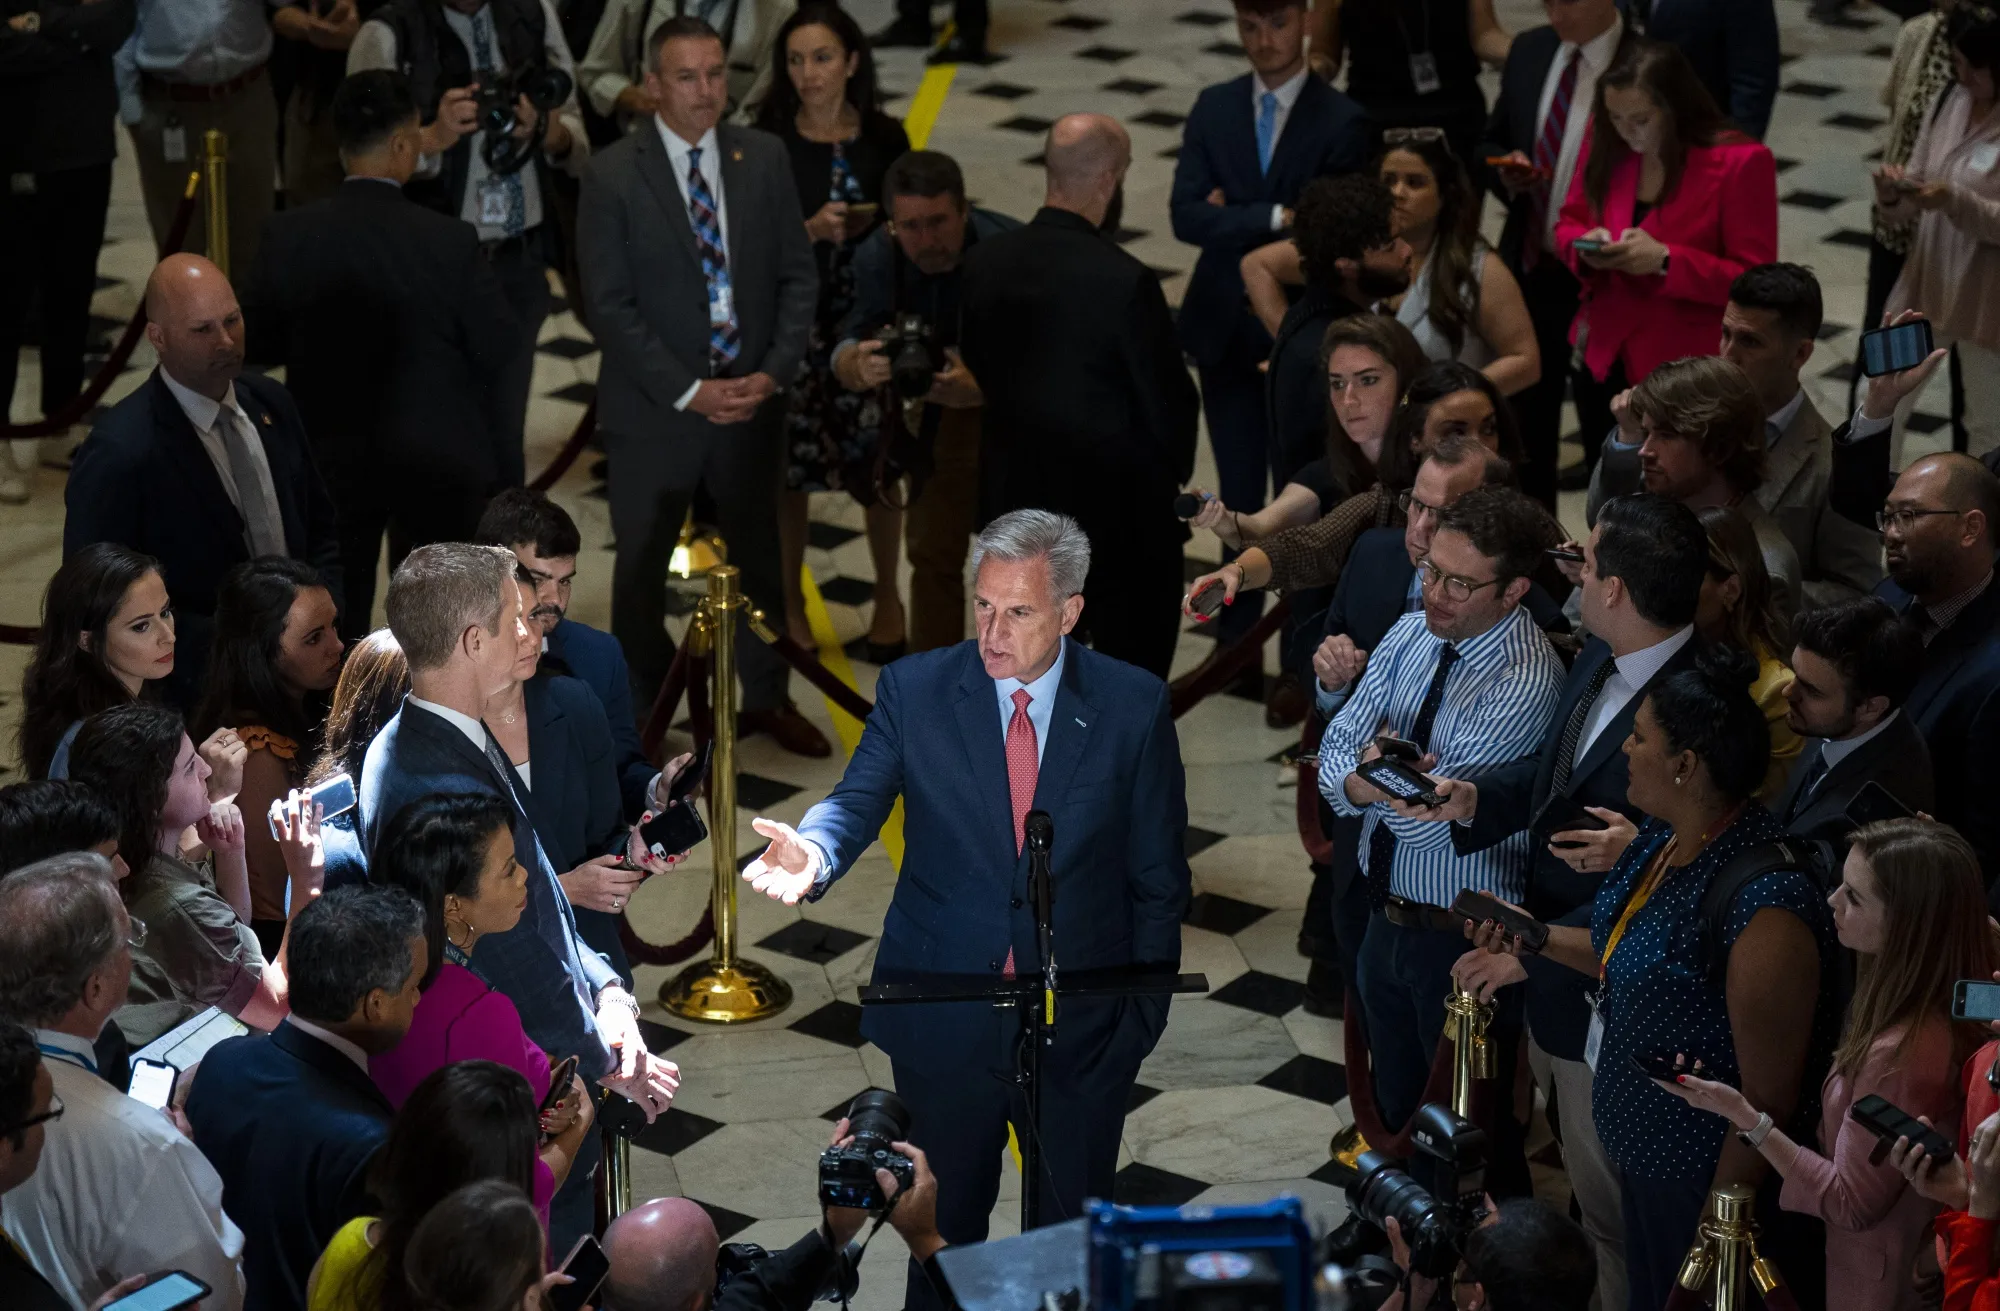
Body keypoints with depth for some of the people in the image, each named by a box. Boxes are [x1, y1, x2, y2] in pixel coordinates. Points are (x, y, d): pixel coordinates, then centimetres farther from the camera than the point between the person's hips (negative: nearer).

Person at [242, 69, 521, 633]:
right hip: (438, 460, -2)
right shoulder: (449, 242, -20)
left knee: (338, 626, 16)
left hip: (331, 459, 2)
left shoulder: (288, 235, -13)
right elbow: (497, 349, -12)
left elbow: (257, 343, -3)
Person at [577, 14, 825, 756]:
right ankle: (644, 713, 25)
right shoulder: (613, 178, -11)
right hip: (653, 411, -3)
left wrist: (773, 373, -11)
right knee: (642, 566, 10)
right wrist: (688, 391, -18)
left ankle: (767, 698, 33)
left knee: (758, 554, 16)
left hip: (750, 399, 3)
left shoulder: (764, 160, 0)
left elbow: (797, 276, 2)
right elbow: (609, 305, -13)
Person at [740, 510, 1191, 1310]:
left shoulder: (1133, 707, -8)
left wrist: (1145, 1008, -1)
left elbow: (1158, 874, -1)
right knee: (945, 1226, 17)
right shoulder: (915, 690, -6)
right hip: (946, 1023, 1)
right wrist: (814, 853, -39)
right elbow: (859, 801, -15)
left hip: (1083, 1028, 0)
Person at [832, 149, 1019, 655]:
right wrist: (860, 365, -47)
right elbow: (844, 360, -22)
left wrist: (980, 389, -55)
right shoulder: (878, 257, -21)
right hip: (946, 410, 4)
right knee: (932, 554, 11)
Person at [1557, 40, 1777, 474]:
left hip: (1689, 376, -5)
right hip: (1604, 361, 5)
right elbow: (1568, 225, 13)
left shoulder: (1739, 162, -16)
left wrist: (1666, 260, -27)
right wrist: (1585, 246, -12)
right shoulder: (1606, 144, 0)